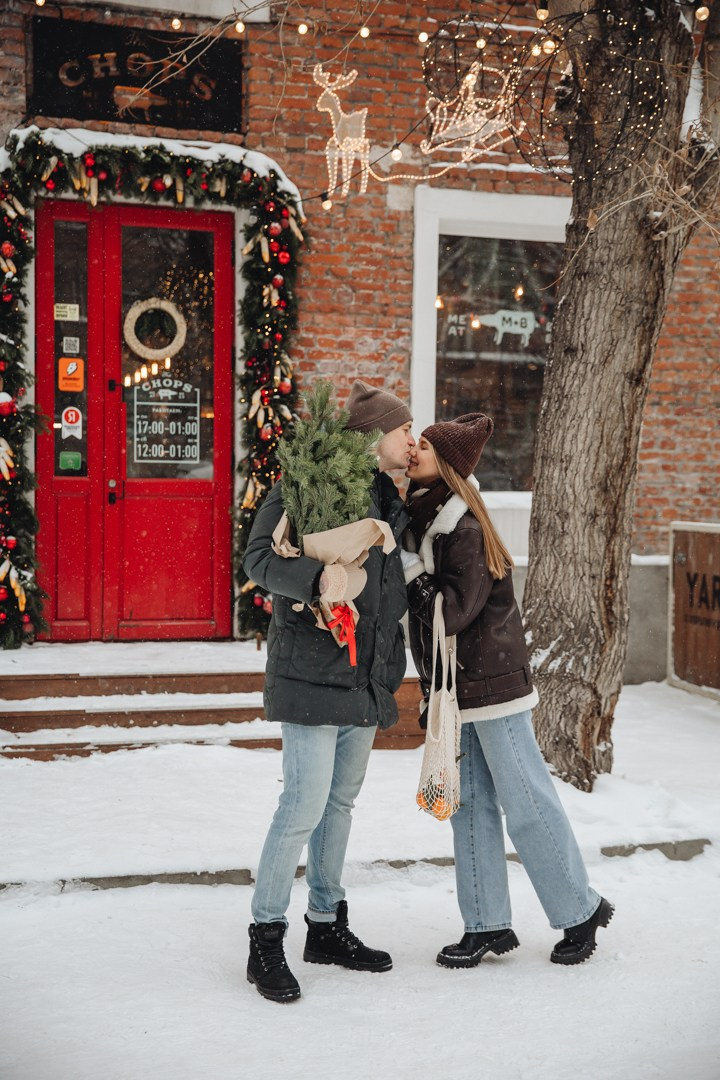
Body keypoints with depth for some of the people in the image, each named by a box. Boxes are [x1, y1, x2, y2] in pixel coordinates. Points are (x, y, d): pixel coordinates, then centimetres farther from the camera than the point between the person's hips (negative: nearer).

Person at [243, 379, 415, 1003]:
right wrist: (316, 578, -35)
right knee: (304, 805, -9)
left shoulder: (390, 502, 15)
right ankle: (266, 942, 3)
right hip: (313, 671, -8)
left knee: (341, 801, 15)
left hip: (367, 677, 8)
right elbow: (260, 558, -19)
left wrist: (392, 670, 14)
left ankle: (326, 926, 27)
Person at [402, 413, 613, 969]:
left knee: (526, 804, 1)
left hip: (491, 683, -9)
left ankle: (581, 910, 17)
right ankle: (488, 926, 19)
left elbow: (454, 611, -24)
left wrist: (407, 570, -21)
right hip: (454, 687, 9)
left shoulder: (464, 529, -19)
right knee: (470, 805, 10)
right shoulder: (420, 516, 7)